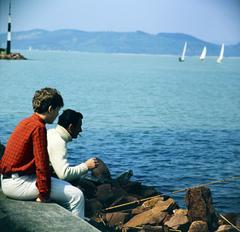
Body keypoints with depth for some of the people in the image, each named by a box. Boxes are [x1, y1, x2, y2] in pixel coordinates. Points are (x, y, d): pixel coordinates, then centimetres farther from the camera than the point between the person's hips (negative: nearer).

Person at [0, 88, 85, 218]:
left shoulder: (26, 122, 13)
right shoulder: (38, 127, -17)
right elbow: (41, 164, -21)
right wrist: (44, 195, -16)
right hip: (18, 183, -10)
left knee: (67, 188, 22)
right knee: (76, 195, -13)